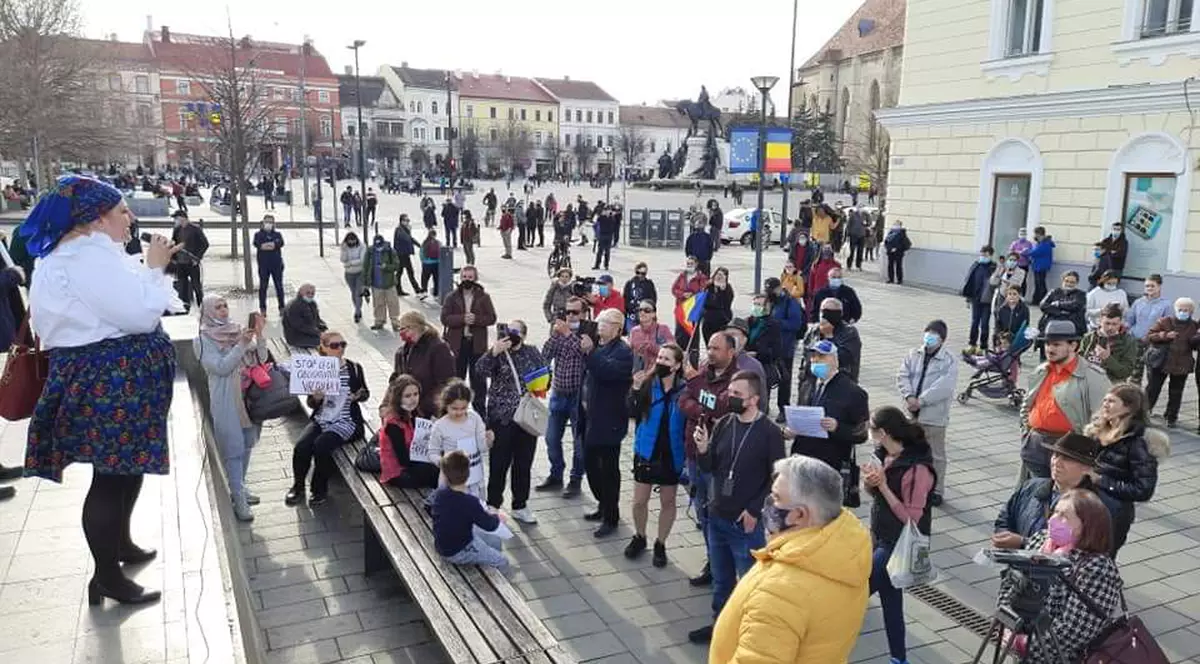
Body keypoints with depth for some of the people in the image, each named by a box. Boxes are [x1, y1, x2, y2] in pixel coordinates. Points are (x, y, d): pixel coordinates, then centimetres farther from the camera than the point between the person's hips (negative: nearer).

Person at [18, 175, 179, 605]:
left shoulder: (73, 252, 15)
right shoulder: (91, 255, -20)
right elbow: (140, 315, -23)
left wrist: (150, 269, 13)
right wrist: (153, 268, -10)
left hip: (102, 375, 12)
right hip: (108, 379, -12)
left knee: (126, 466, 23)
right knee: (113, 474, -3)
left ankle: (120, 543, 40)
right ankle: (106, 576, 9)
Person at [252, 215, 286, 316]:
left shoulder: (278, 234, 11)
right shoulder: (258, 234, 8)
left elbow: (281, 243, -10)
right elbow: (257, 243, -13)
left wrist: (265, 245, -17)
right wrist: (273, 244, -17)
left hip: (277, 263, 1)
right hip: (263, 265, -1)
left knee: (279, 286, 4)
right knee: (263, 286, 2)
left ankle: (282, 308, 11)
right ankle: (263, 309, 8)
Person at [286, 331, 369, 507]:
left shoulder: (354, 368, -1)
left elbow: (365, 393, 11)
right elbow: (311, 404, 6)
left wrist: (359, 395, -12)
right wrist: (316, 398, -17)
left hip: (345, 421, -3)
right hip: (320, 419, 3)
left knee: (320, 445, -28)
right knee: (301, 446, -22)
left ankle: (320, 489, -5)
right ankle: (298, 487, 4)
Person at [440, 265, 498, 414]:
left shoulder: (484, 297, 2)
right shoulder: (452, 297, 2)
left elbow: (492, 318, -4)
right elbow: (445, 318, -7)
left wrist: (475, 319, -19)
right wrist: (462, 319, -21)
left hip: (477, 344, 0)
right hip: (457, 343, 0)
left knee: (478, 378, 5)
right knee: (457, 377, 7)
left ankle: (479, 410, 14)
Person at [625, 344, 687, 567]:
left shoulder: (685, 389, -13)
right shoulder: (647, 384, -9)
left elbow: (690, 423, -9)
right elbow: (633, 413, -16)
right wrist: (635, 389, -30)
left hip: (672, 454, -1)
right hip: (646, 451, 1)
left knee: (668, 501, 14)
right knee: (639, 501, 11)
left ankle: (660, 544, 32)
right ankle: (639, 538, 36)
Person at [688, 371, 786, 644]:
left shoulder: (769, 432, -14)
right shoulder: (723, 424, 0)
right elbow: (709, 468, 6)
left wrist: (754, 510, -13)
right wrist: (702, 449, -15)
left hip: (747, 522, -5)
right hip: (717, 517, 5)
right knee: (721, 579, 21)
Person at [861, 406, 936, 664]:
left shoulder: (918, 469, -25)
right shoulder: (885, 455, -1)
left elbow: (911, 518, -22)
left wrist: (883, 485, -25)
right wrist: (869, 483, -10)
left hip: (898, 546, -8)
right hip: (880, 537, 8)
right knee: (890, 598, 17)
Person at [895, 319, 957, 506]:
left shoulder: (949, 362, -9)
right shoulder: (913, 355, 6)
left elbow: (943, 388, -19)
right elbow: (902, 377, -1)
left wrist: (920, 401, -20)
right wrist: (909, 397, -17)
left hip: (934, 416, -4)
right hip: (911, 413, 5)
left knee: (936, 455, 6)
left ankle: (936, 490, 18)